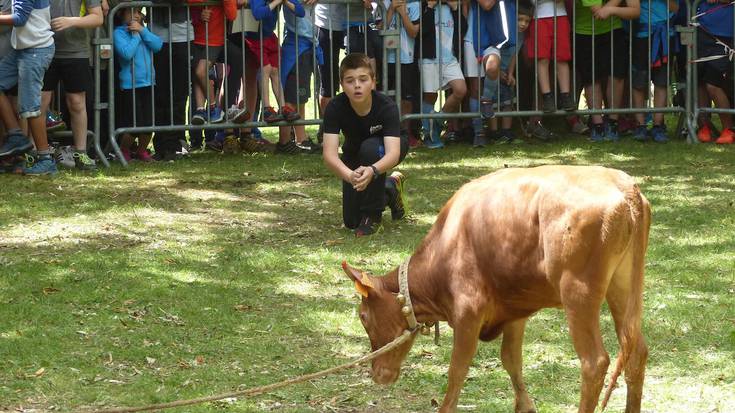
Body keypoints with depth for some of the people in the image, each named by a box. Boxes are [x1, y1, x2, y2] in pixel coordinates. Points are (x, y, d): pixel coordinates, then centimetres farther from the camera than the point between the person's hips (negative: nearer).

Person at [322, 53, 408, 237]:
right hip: (354, 154, 3)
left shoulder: (386, 106, -35)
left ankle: (373, 215, -21)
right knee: (351, 221, -4)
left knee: (370, 147, -39)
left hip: (383, 152, -3)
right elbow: (329, 154, -39)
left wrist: (372, 171, -68)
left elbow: (393, 153, -46)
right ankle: (390, 189, 27)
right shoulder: (335, 108, -31)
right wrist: (349, 175, -60)